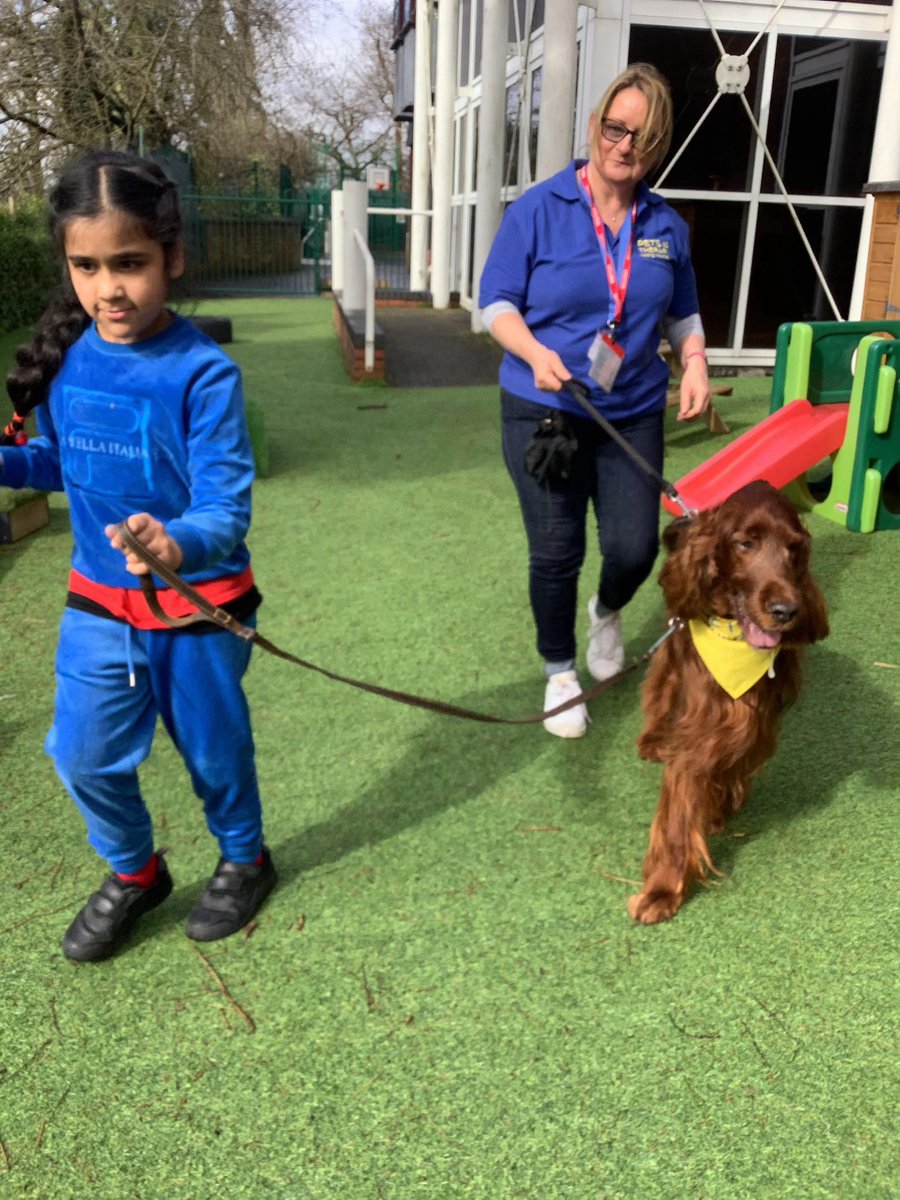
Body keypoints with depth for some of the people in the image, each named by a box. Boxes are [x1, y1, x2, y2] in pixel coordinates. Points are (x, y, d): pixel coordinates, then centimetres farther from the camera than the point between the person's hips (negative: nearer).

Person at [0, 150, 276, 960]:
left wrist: (179, 544, -48)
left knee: (212, 746, 16)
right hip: (98, 603, 5)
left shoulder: (203, 373, -22)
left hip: (199, 606, -4)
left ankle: (244, 860, 46)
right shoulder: (66, 355, -5)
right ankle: (134, 873, 41)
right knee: (84, 755, 11)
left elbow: (226, 507, -27)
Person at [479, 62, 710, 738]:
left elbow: (683, 313, 16)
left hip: (634, 414, 3)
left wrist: (695, 363, -4)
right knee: (556, 552, 1)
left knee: (635, 548, 0)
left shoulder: (666, 225, 4)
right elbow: (497, 302, -5)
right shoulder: (539, 210, -7)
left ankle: (608, 612, 38)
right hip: (544, 411, -3)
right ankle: (560, 671, 26)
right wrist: (536, 353, -23)